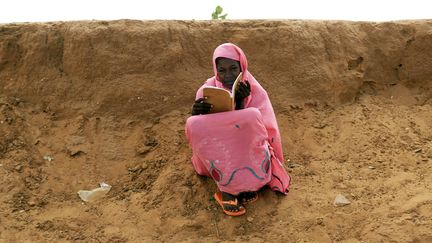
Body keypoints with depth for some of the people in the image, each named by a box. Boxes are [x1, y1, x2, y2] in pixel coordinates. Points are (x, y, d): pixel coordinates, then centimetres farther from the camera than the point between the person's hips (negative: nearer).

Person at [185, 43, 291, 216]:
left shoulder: (255, 90, -7)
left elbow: (258, 130, -14)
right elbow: (196, 131, -7)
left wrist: (239, 103, -27)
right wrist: (197, 115, -30)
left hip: (248, 153, -1)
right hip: (217, 156, 1)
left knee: (252, 116, -31)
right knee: (193, 124, -27)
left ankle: (228, 188, -23)